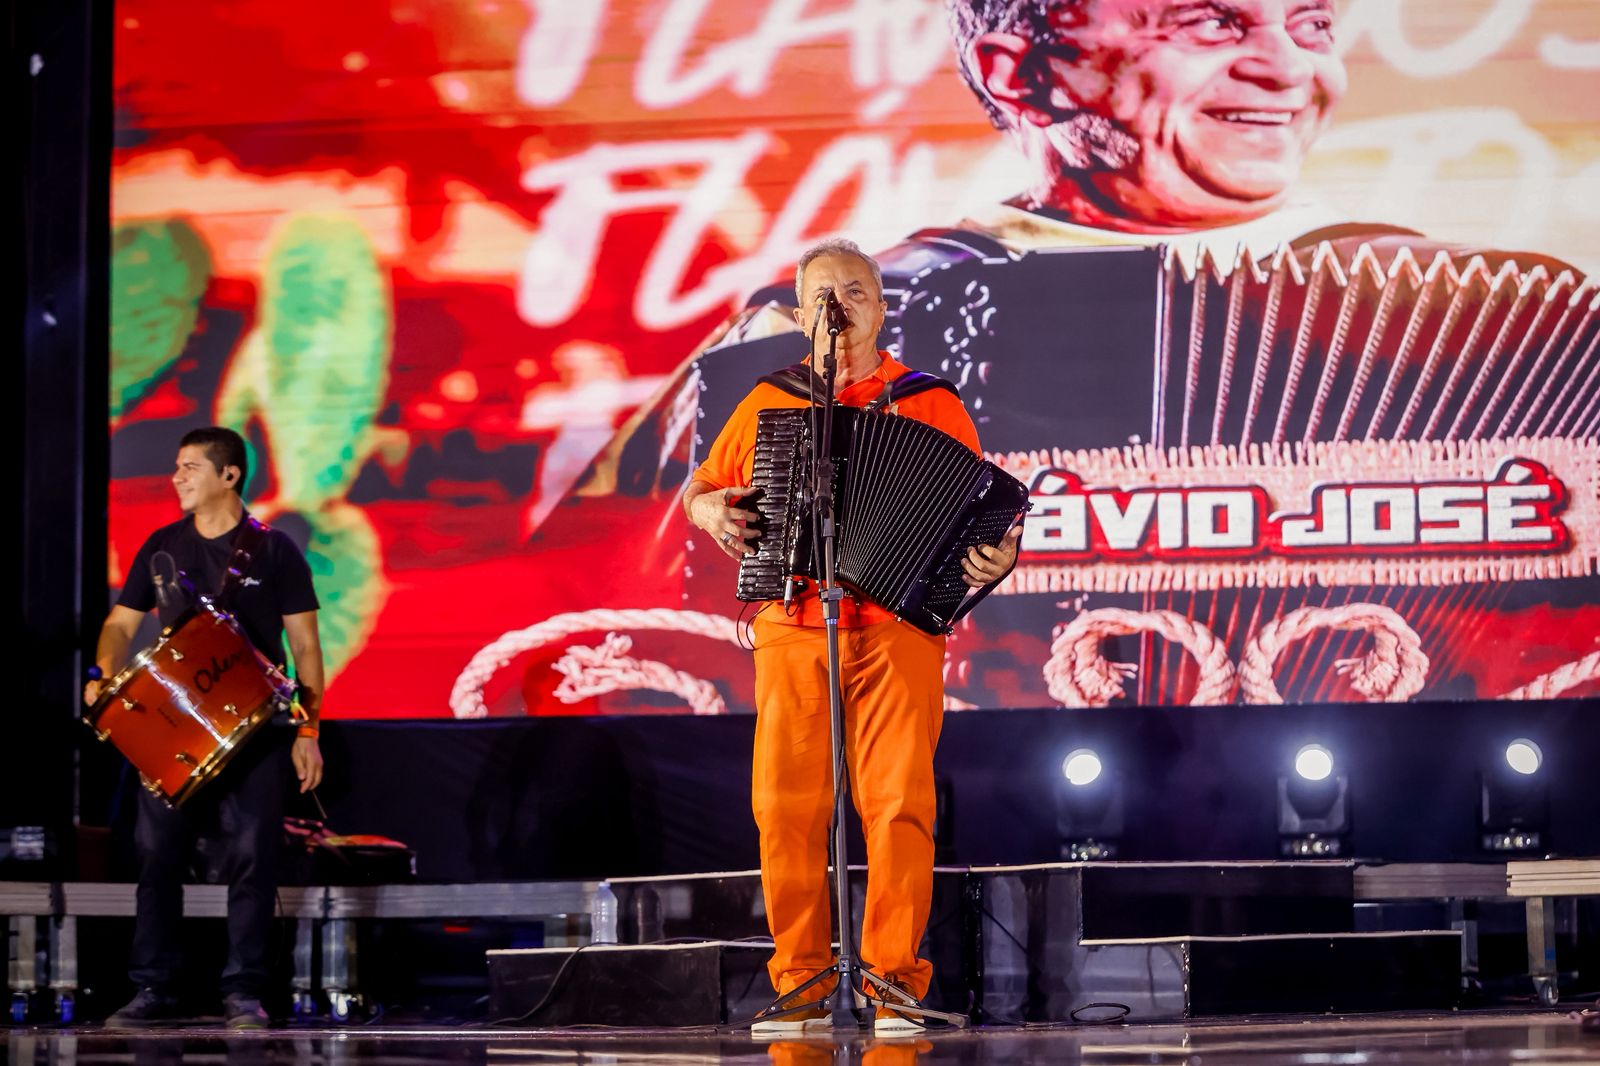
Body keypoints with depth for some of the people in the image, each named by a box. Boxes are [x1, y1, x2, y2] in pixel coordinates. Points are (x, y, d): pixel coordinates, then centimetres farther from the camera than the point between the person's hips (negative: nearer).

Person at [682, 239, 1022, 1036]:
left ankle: (895, 983, -4)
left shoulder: (929, 405, 9)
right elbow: (701, 489, 25)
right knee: (787, 807, -4)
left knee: (899, 803, -10)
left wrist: (994, 556, -14)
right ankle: (800, 984, 5)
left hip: (898, 631, -2)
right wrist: (714, 514, 2)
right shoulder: (766, 405, 15)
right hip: (792, 634, 2)